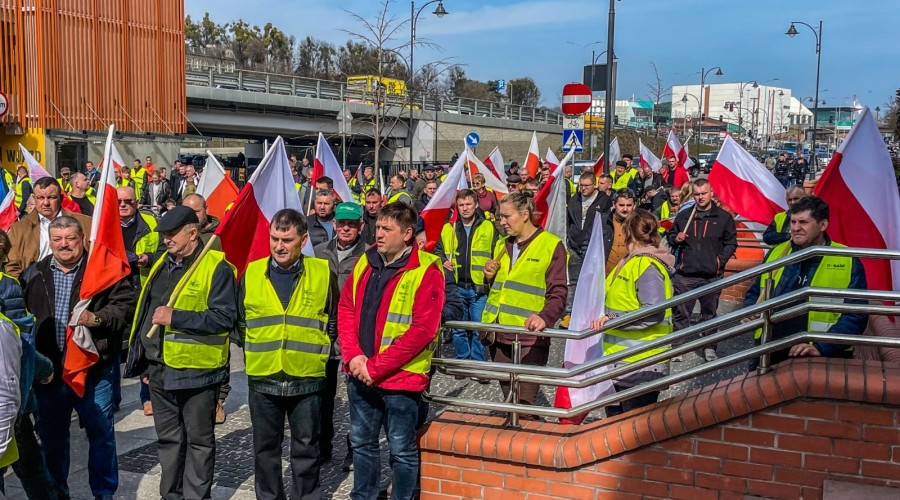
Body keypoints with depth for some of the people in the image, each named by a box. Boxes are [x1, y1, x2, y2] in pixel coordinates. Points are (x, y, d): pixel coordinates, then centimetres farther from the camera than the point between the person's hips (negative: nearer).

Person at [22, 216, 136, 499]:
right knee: (52, 437, 15)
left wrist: (97, 318, -20)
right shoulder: (33, 275, 8)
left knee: (101, 433, 7)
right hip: (48, 370, 3)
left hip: (93, 369, -3)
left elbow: (126, 304, -5)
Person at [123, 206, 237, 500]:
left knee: (198, 440, 7)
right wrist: (145, 361, 17)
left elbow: (224, 317, -20)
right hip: (160, 369, 8)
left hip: (195, 370, -7)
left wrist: (176, 318, -23)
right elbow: (146, 311, 20)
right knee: (168, 438, 18)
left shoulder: (216, 267, -13)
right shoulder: (162, 264, 12)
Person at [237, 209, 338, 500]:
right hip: (262, 379, 2)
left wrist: (315, 352, 2)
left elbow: (334, 321, 6)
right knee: (265, 448, 14)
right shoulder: (251, 273, 0)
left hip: (307, 379, -2)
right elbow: (241, 323, 12)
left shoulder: (323, 273, -4)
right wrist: (256, 352, 8)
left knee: (306, 450, 9)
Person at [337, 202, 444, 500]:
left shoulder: (426, 271, -13)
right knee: (362, 442, 19)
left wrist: (376, 367, -17)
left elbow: (422, 330, -18)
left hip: (400, 376, -6)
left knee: (402, 450, 7)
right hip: (360, 374, 6)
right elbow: (346, 309, 9)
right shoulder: (365, 263, 7)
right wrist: (354, 356, -7)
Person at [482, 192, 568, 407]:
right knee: (509, 401, 13)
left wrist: (545, 317, -26)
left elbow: (558, 293, -8)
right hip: (499, 335, 7)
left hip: (530, 338, -6)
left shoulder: (551, 245, -3)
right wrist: (490, 277, 7)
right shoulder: (503, 246, 17)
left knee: (524, 404, -9)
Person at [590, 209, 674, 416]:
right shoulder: (631, 261, 12)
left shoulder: (647, 265, -18)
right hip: (621, 362, 10)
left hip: (641, 366, -10)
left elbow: (654, 312, -28)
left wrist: (613, 319, -29)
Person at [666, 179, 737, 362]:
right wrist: (675, 238, -5)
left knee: (709, 313, 10)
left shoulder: (724, 217, 3)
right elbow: (670, 236, 18)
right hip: (684, 275, 1)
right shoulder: (683, 215, 8)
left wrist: (720, 261, -6)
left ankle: (709, 347, 20)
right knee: (681, 313, 4)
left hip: (712, 276, -1)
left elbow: (731, 243, 6)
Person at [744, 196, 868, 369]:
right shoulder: (777, 253, 8)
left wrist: (821, 347, -20)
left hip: (821, 360, -4)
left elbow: (856, 315, -9)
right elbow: (754, 293, 19)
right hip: (768, 354, 4)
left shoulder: (847, 261, -4)